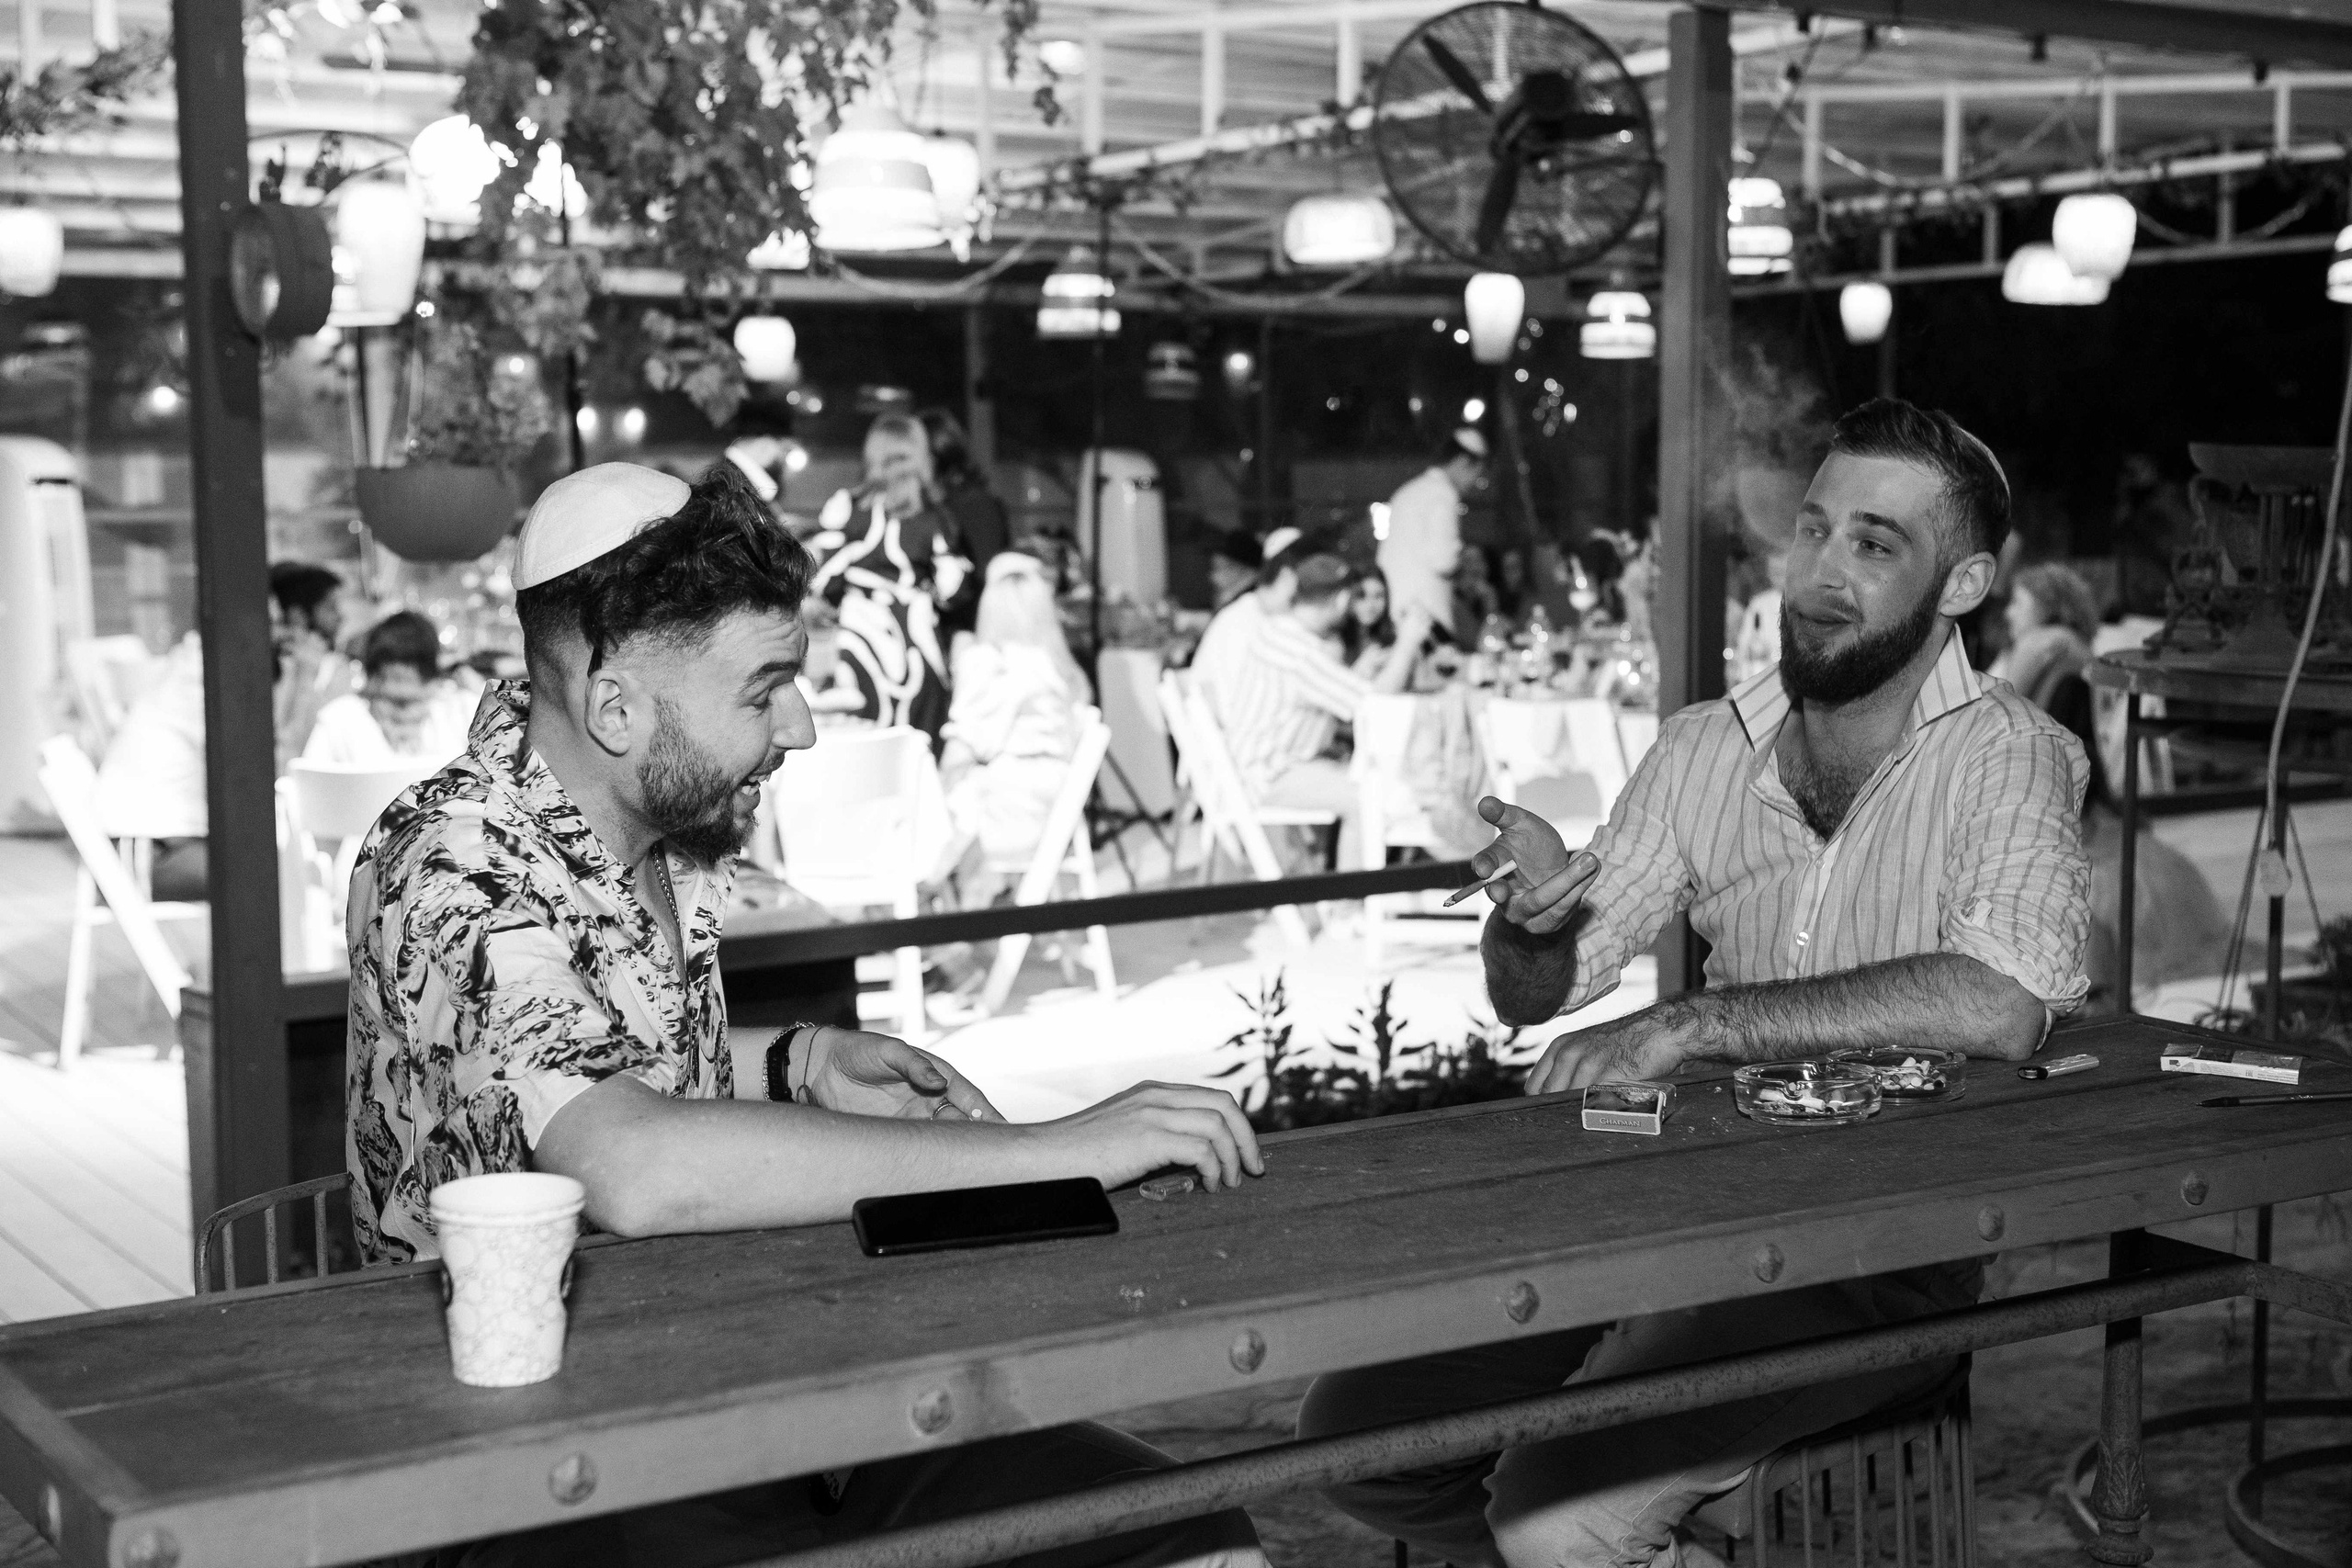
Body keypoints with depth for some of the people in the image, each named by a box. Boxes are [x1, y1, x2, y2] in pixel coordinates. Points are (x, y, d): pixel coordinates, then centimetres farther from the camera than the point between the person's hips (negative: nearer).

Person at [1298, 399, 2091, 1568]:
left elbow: (1999, 1007, -28)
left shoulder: (2009, 756, -9)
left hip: (1888, 1245, -6)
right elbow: (1533, 999, 10)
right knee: (1354, 1431, -5)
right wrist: (1531, 916, -14)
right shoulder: (1704, 748, 7)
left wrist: (1690, 1024, -26)